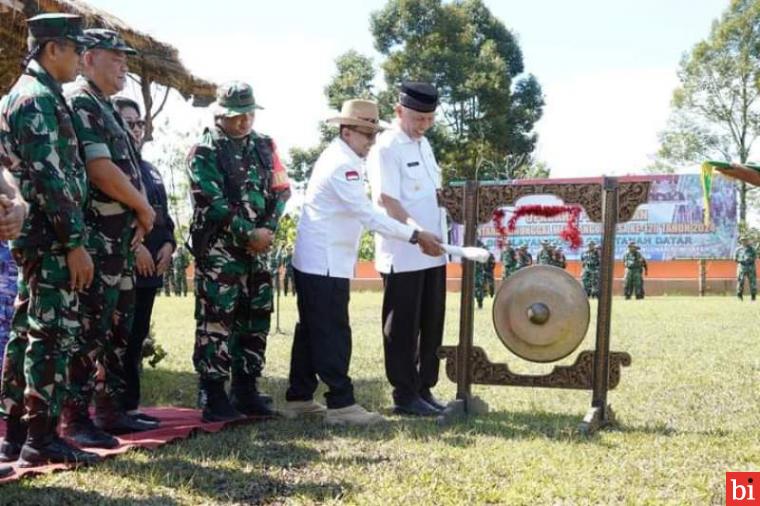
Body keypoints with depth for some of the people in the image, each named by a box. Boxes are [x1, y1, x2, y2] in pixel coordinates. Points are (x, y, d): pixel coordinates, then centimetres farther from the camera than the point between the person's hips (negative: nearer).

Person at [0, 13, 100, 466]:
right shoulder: (40, 98, -13)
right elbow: (52, 180, -20)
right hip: (51, 236, -10)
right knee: (53, 335, -6)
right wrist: (75, 242, -19)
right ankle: (42, 438, -2)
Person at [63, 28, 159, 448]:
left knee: (117, 329, 13)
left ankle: (111, 409, 21)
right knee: (89, 329, -7)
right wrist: (144, 209, -7)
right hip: (96, 238, -10)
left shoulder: (107, 110, 20)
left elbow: (129, 171, 19)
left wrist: (139, 217, 3)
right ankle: (74, 419, -2)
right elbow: (100, 170, -20)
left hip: (121, 237, 10)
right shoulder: (79, 103, -10)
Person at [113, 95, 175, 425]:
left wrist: (168, 243, 3)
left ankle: (129, 405, 15)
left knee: (137, 337, 9)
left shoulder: (149, 170, 21)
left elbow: (163, 215, 22)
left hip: (150, 266, 8)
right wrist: (134, 246, -21)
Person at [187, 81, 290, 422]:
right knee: (216, 320, -6)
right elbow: (212, 202, -13)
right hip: (218, 250, -6)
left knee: (256, 319, 9)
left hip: (258, 248, 6)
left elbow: (281, 190, 10)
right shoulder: (205, 152, -5)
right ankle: (214, 397, 0)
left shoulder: (264, 147, 13)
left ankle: (246, 391, 18)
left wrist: (268, 229, -6)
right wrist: (249, 233, -15)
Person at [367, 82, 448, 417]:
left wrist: (433, 237, 13)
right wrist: (417, 232, -31)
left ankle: (424, 389, 22)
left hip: (431, 252, 8)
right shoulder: (386, 148, -11)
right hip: (403, 255, -8)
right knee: (403, 327, 2)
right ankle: (405, 395, 10)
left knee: (431, 325, 12)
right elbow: (386, 201, -20)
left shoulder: (423, 144, 15)